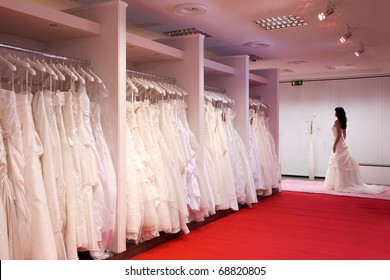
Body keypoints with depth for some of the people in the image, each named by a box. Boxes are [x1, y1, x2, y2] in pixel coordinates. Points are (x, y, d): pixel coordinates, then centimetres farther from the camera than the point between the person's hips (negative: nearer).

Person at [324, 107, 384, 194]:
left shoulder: (337, 122, -15)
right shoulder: (343, 122, 12)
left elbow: (338, 134, -20)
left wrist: (334, 145, -19)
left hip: (338, 144, -9)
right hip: (343, 144, 9)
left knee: (339, 165, -5)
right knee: (344, 164, 11)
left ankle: (341, 185, -1)